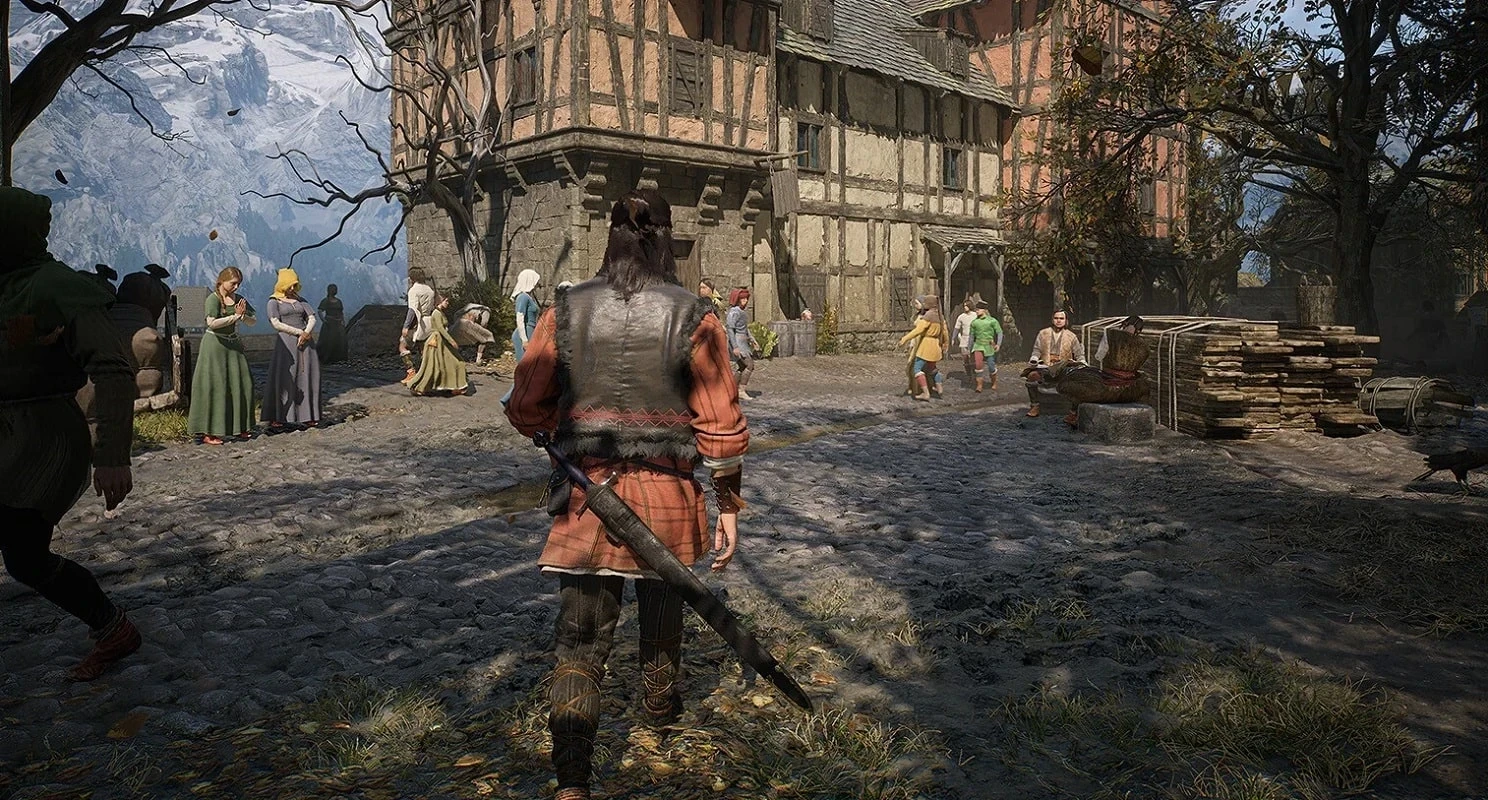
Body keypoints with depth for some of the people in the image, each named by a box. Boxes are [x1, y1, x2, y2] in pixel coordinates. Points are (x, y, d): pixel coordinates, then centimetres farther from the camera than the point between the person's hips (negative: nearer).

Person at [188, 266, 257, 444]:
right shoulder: (213, 298, -11)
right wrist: (235, 316, -19)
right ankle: (208, 432, -6)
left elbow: (252, 321, 8)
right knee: (214, 386, -8)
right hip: (214, 344, -7)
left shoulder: (238, 300, 8)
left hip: (233, 345, 7)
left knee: (240, 384, 6)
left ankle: (239, 427, 17)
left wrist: (242, 316, -12)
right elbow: (212, 323, -25)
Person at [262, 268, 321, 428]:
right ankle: (277, 417, -3)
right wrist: (299, 332, -13)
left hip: (305, 341, 5)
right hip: (286, 341, -5)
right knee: (284, 378, -6)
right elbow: (276, 324, -9)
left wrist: (307, 332, -12)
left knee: (307, 377, 2)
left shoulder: (300, 300, 18)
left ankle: (306, 416, 6)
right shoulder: (274, 302, 4)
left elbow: (312, 318, 8)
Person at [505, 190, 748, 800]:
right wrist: (729, 506, 1)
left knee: (581, 633, 5)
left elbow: (527, 411, 1)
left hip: (587, 493, 0)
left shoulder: (565, 312, -4)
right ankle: (659, 703, 50)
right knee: (662, 605, 25)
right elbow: (721, 424, -7)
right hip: (668, 496, 0)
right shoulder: (693, 318, -8)